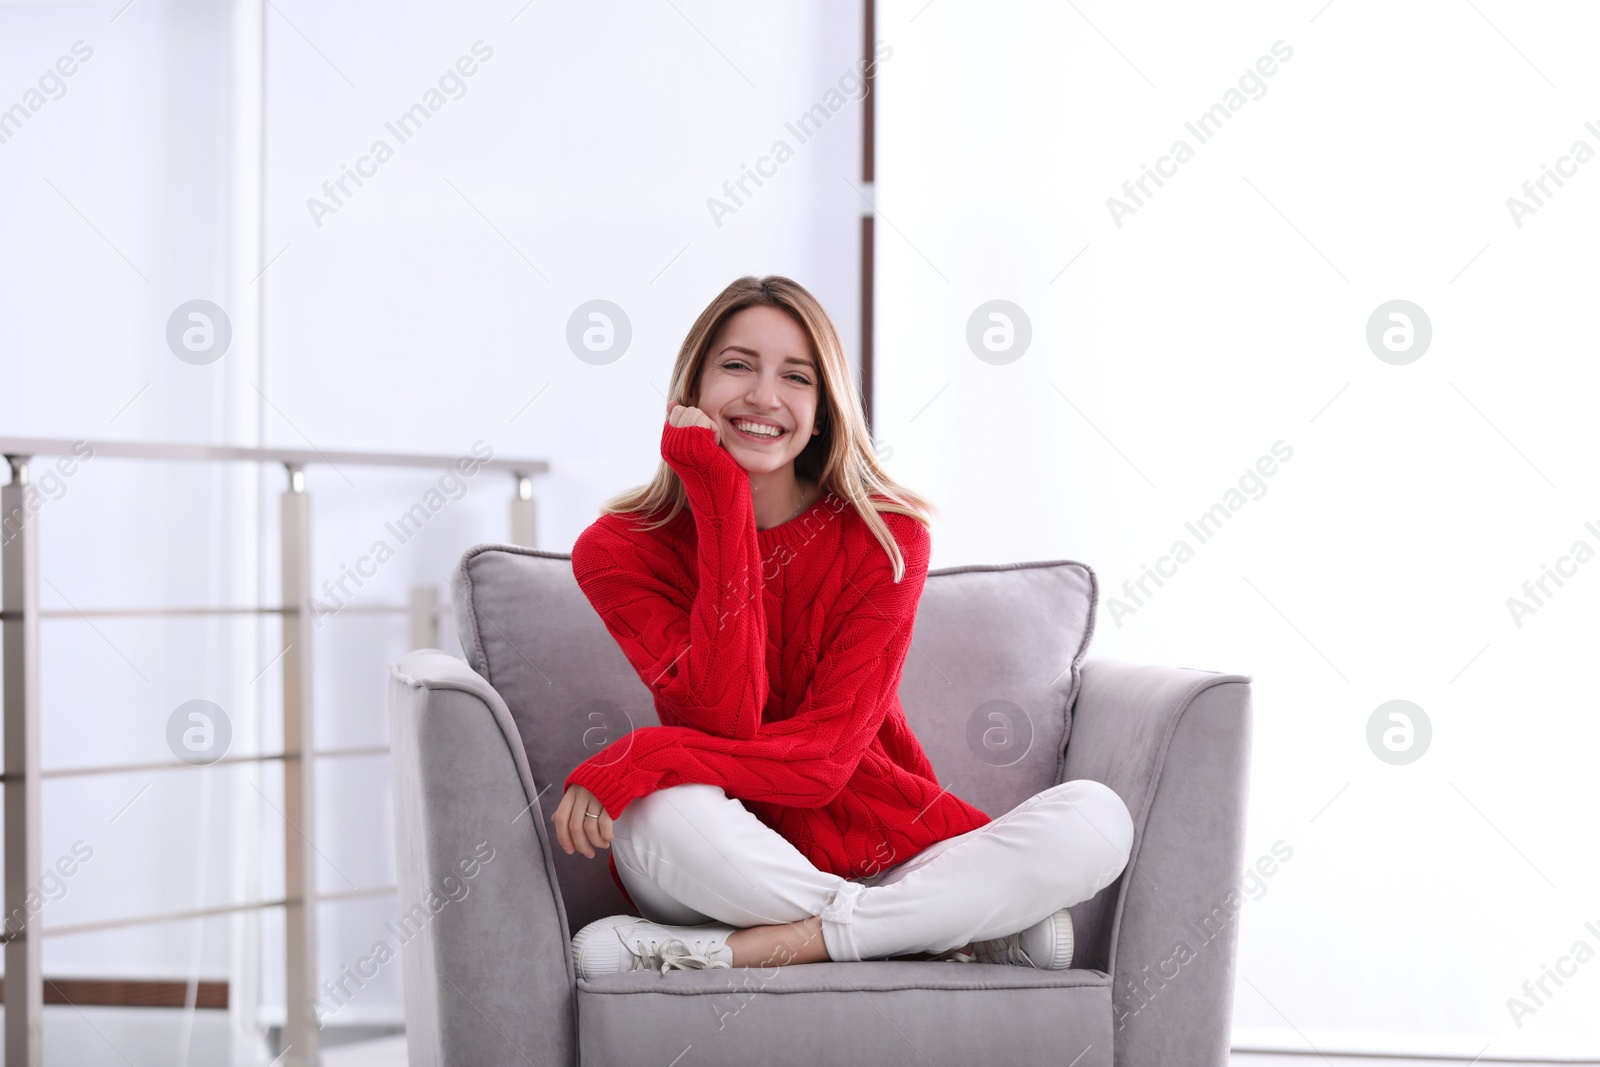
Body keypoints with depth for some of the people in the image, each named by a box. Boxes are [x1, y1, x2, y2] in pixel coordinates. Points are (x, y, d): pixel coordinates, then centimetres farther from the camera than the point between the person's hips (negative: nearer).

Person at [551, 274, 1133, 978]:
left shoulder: (885, 537, -5)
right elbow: (725, 724, -19)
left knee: (1095, 819, -22)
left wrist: (638, 758, -27)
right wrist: (721, 503, -19)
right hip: (723, 863, -2)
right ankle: (972, 928, -22)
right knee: (660, 810, -36)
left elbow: (829, 750, -14)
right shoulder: (619, 550, -5)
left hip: (877, 851, 2)